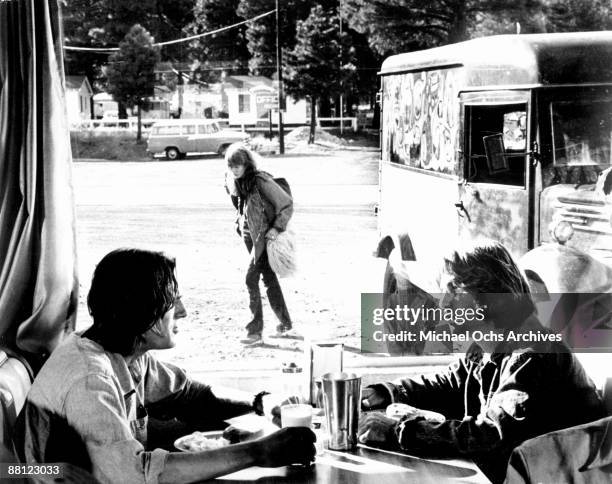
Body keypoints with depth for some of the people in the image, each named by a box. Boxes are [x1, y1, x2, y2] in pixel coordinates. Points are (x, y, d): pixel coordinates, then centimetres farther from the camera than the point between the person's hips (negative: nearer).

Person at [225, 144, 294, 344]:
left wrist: (277, 227, -19)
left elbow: (287, 204, -13)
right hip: (250, 235, 8)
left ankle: (255, 329, -8)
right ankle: (285, 322, 28)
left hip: (265, 236, -8)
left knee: (251, 279, -13)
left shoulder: (261, 181, -18)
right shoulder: (236, 184, 5)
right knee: (269, 279, 16)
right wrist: (242, 225, 12)